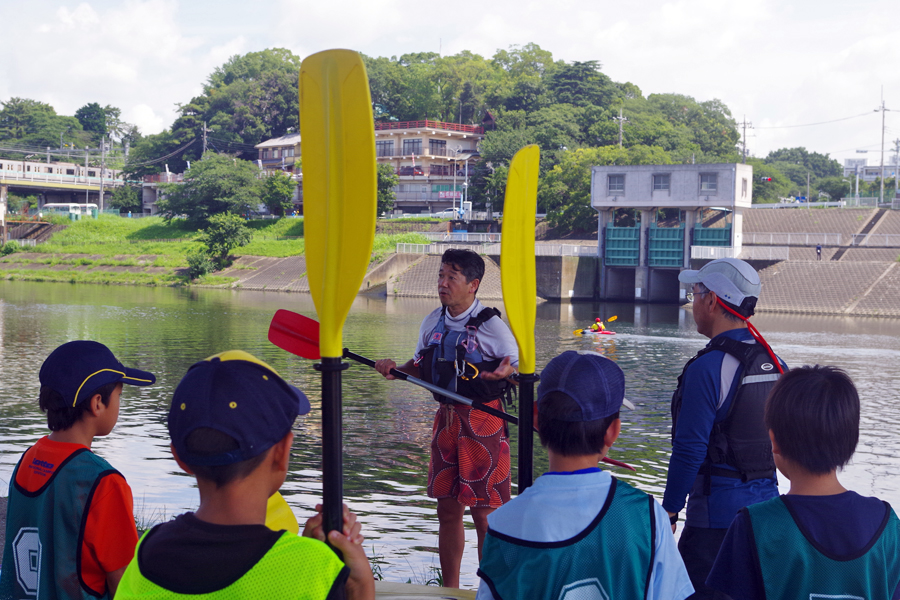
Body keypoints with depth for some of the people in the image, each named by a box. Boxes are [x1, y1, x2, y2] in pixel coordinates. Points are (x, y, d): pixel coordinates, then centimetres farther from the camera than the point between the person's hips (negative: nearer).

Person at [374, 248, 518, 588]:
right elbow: (422, 368, 16)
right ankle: (449, 589, 23)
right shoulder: (433, 322, 6)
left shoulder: (491, 326, -11)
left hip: (483, 422, -6)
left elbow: (520, 368, -7)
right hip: (446, 419, 6)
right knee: (448, 510, 11)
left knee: (484, 512, 0)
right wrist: (396, 369, -3)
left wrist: (504, 373, -28)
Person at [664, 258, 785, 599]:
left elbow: (689, 450, -17)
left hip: (718, 510, -8)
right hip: (767, 504, 8)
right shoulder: (774, 363, 7)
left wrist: (669, 512, -9)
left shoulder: (707, 368, -17)